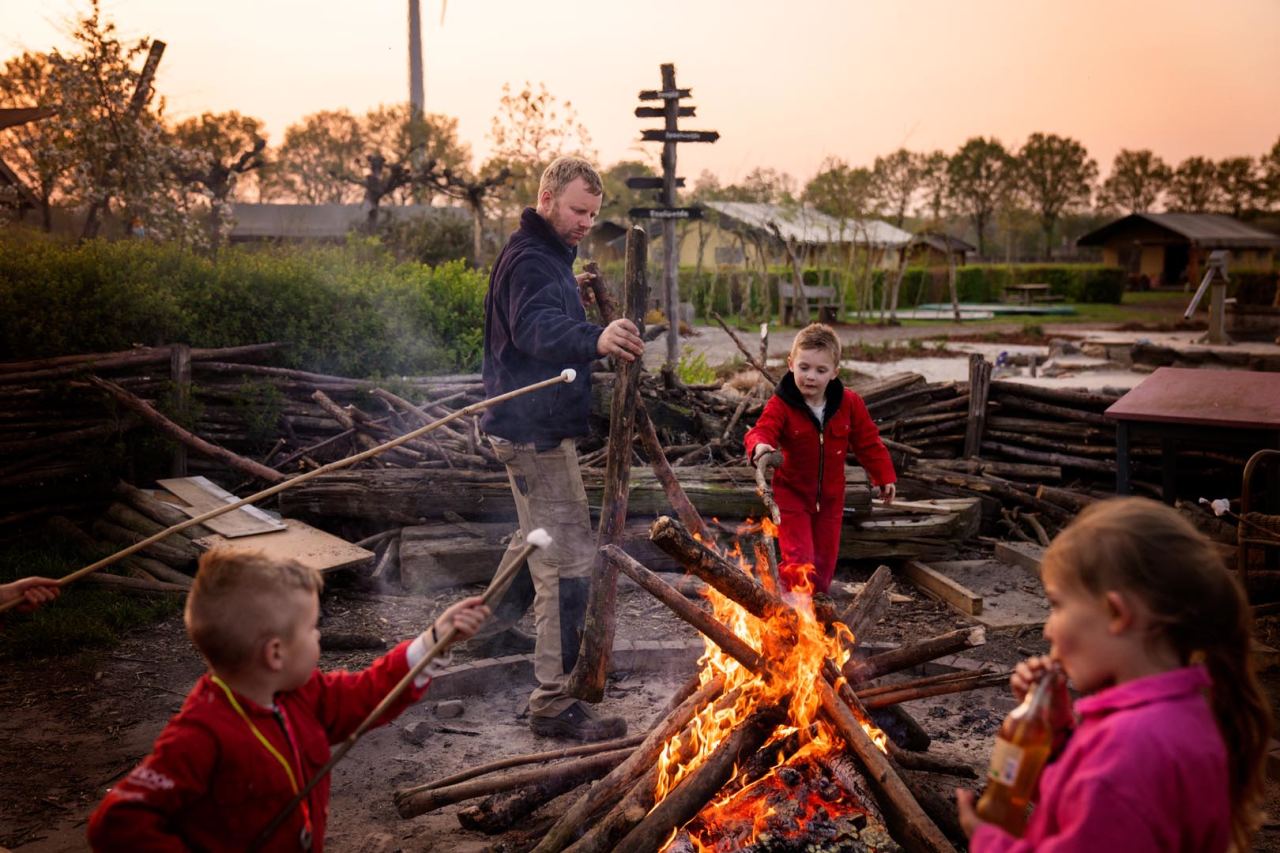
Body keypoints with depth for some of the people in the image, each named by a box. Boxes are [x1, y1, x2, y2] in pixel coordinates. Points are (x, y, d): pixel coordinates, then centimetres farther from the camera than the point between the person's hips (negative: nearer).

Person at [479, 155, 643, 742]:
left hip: (540, 426, 11)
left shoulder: (550, 256, 16)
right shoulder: (527, 260, -17)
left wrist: (599, 337, 12)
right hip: (534, 430, -11)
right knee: (568, 560, -11)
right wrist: (594, 339, -56)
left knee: (541, 538, 27)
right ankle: (554, 703, -5)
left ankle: (496, 617, 46)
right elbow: (536, 328, -39)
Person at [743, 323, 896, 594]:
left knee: (825, 561, 14)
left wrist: (885, 477, 6)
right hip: (792, 494, -4)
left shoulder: (849, 403, -7)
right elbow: (762, 430, -31)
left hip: (830, 497, 4)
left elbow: (869, 442, 3)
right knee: (799, 561, -13)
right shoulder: (780, 405, -18)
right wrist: (759, 445, -55)